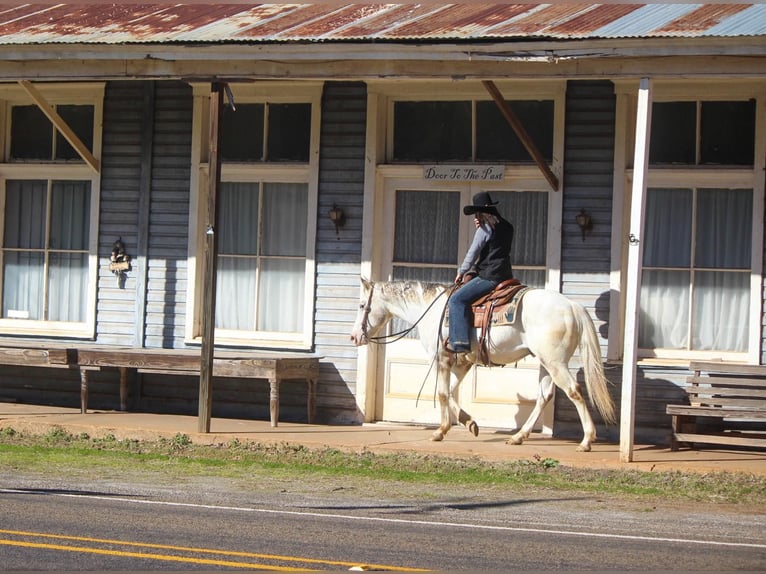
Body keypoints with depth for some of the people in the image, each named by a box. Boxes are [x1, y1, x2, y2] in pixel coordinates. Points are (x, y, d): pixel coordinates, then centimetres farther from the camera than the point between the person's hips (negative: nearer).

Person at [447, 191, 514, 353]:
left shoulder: (485, 228, -9)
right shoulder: (507, 227, 14)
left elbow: (473, 253, -7)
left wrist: (461, 272, 6)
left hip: (490, 277, -9)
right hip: (506, 276, 9)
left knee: (457, 299, -13)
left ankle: (460, 342, -23)